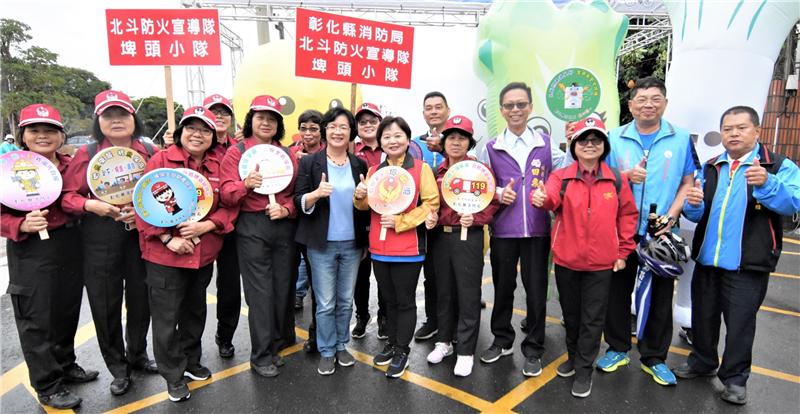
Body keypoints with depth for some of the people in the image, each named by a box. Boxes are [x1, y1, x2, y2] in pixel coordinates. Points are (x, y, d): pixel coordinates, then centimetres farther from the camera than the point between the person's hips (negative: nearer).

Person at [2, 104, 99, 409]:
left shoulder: (71, 164, 3)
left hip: (70, 246, 5)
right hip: (31, 251, -5)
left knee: (68, 310, 18)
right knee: (37, 318, 5)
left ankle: (65, 365, 38)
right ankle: (48, 387, 19)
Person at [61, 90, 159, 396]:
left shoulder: (151, 152, 1)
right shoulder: (86, 154, -2)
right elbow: (66, 195, 1)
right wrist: (90, 205, -18)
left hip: (142, 236, 1)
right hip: (100, 241, -1)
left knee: (141, 298, 12)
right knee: (105, 304, 6)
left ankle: (137, 354, 37)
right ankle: (118, 367, 26)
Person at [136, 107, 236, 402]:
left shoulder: (219, 166, 2)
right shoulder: (161, 160, -8)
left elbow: (229, 206, 1)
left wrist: (206, 226, -16)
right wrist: (168, 239, -17)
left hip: (204, 254, 4)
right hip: (165, 254, -4)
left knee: (195, 312, 21)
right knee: (166, 319, 6)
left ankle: (191, 361, 42)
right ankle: (173, 376, 25)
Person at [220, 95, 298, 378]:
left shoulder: (288, 155, 12)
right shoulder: (236, 152, 2)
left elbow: (297, 192, 12)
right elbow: (226, 195, -5)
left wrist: (286, 209, -9)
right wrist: (246, 184, -26)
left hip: (284, 226, 4)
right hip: (251, 228, -3)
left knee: (283, 287, 8)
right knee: (260, 291, -1)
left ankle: (275, 345, 26)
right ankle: (261, 356, 12)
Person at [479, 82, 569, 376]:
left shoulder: (546, 144, 4)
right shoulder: (491, 148, 4)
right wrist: (499, 194, -10)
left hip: (537, 229, 0)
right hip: (503, 230, 1)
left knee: (536, 290, 6)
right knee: (502, 287, 13)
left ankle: (533, 350, 23)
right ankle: (502, 340, 33)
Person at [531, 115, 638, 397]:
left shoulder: (617, 180, -1)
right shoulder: (561, 177, -4)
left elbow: (627, 215, 6)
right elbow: (551, 199, -24)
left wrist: (623, 252, 4)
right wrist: (541, 198, -48)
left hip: (601, 263, 0)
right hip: (566, 260, 1)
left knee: (592, 318, 7)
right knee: (570, 313, 17)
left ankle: (584, 370, 22)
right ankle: (574, 356, 38)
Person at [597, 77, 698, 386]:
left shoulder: (681, 140, 1)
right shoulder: (614, 138, 1)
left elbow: (688, 183, 3)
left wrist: (671, 216, -11)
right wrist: (625, 177, -17)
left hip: (661, 234, 0)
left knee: (660, 296, 9)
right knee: (617, 291, 9)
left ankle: (654, 357, 26)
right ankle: (617, 349, 27)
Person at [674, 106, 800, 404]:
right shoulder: (710, 168, 10)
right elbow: (696, 216, 6)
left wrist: (767, 184, -36)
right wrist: (693, 204, -16)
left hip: (747, 264, -4)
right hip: (706, 259, 4)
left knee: (740, 322, 6)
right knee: (703, 315, 17)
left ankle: (735, 377, 25)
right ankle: (703, 362, 37)